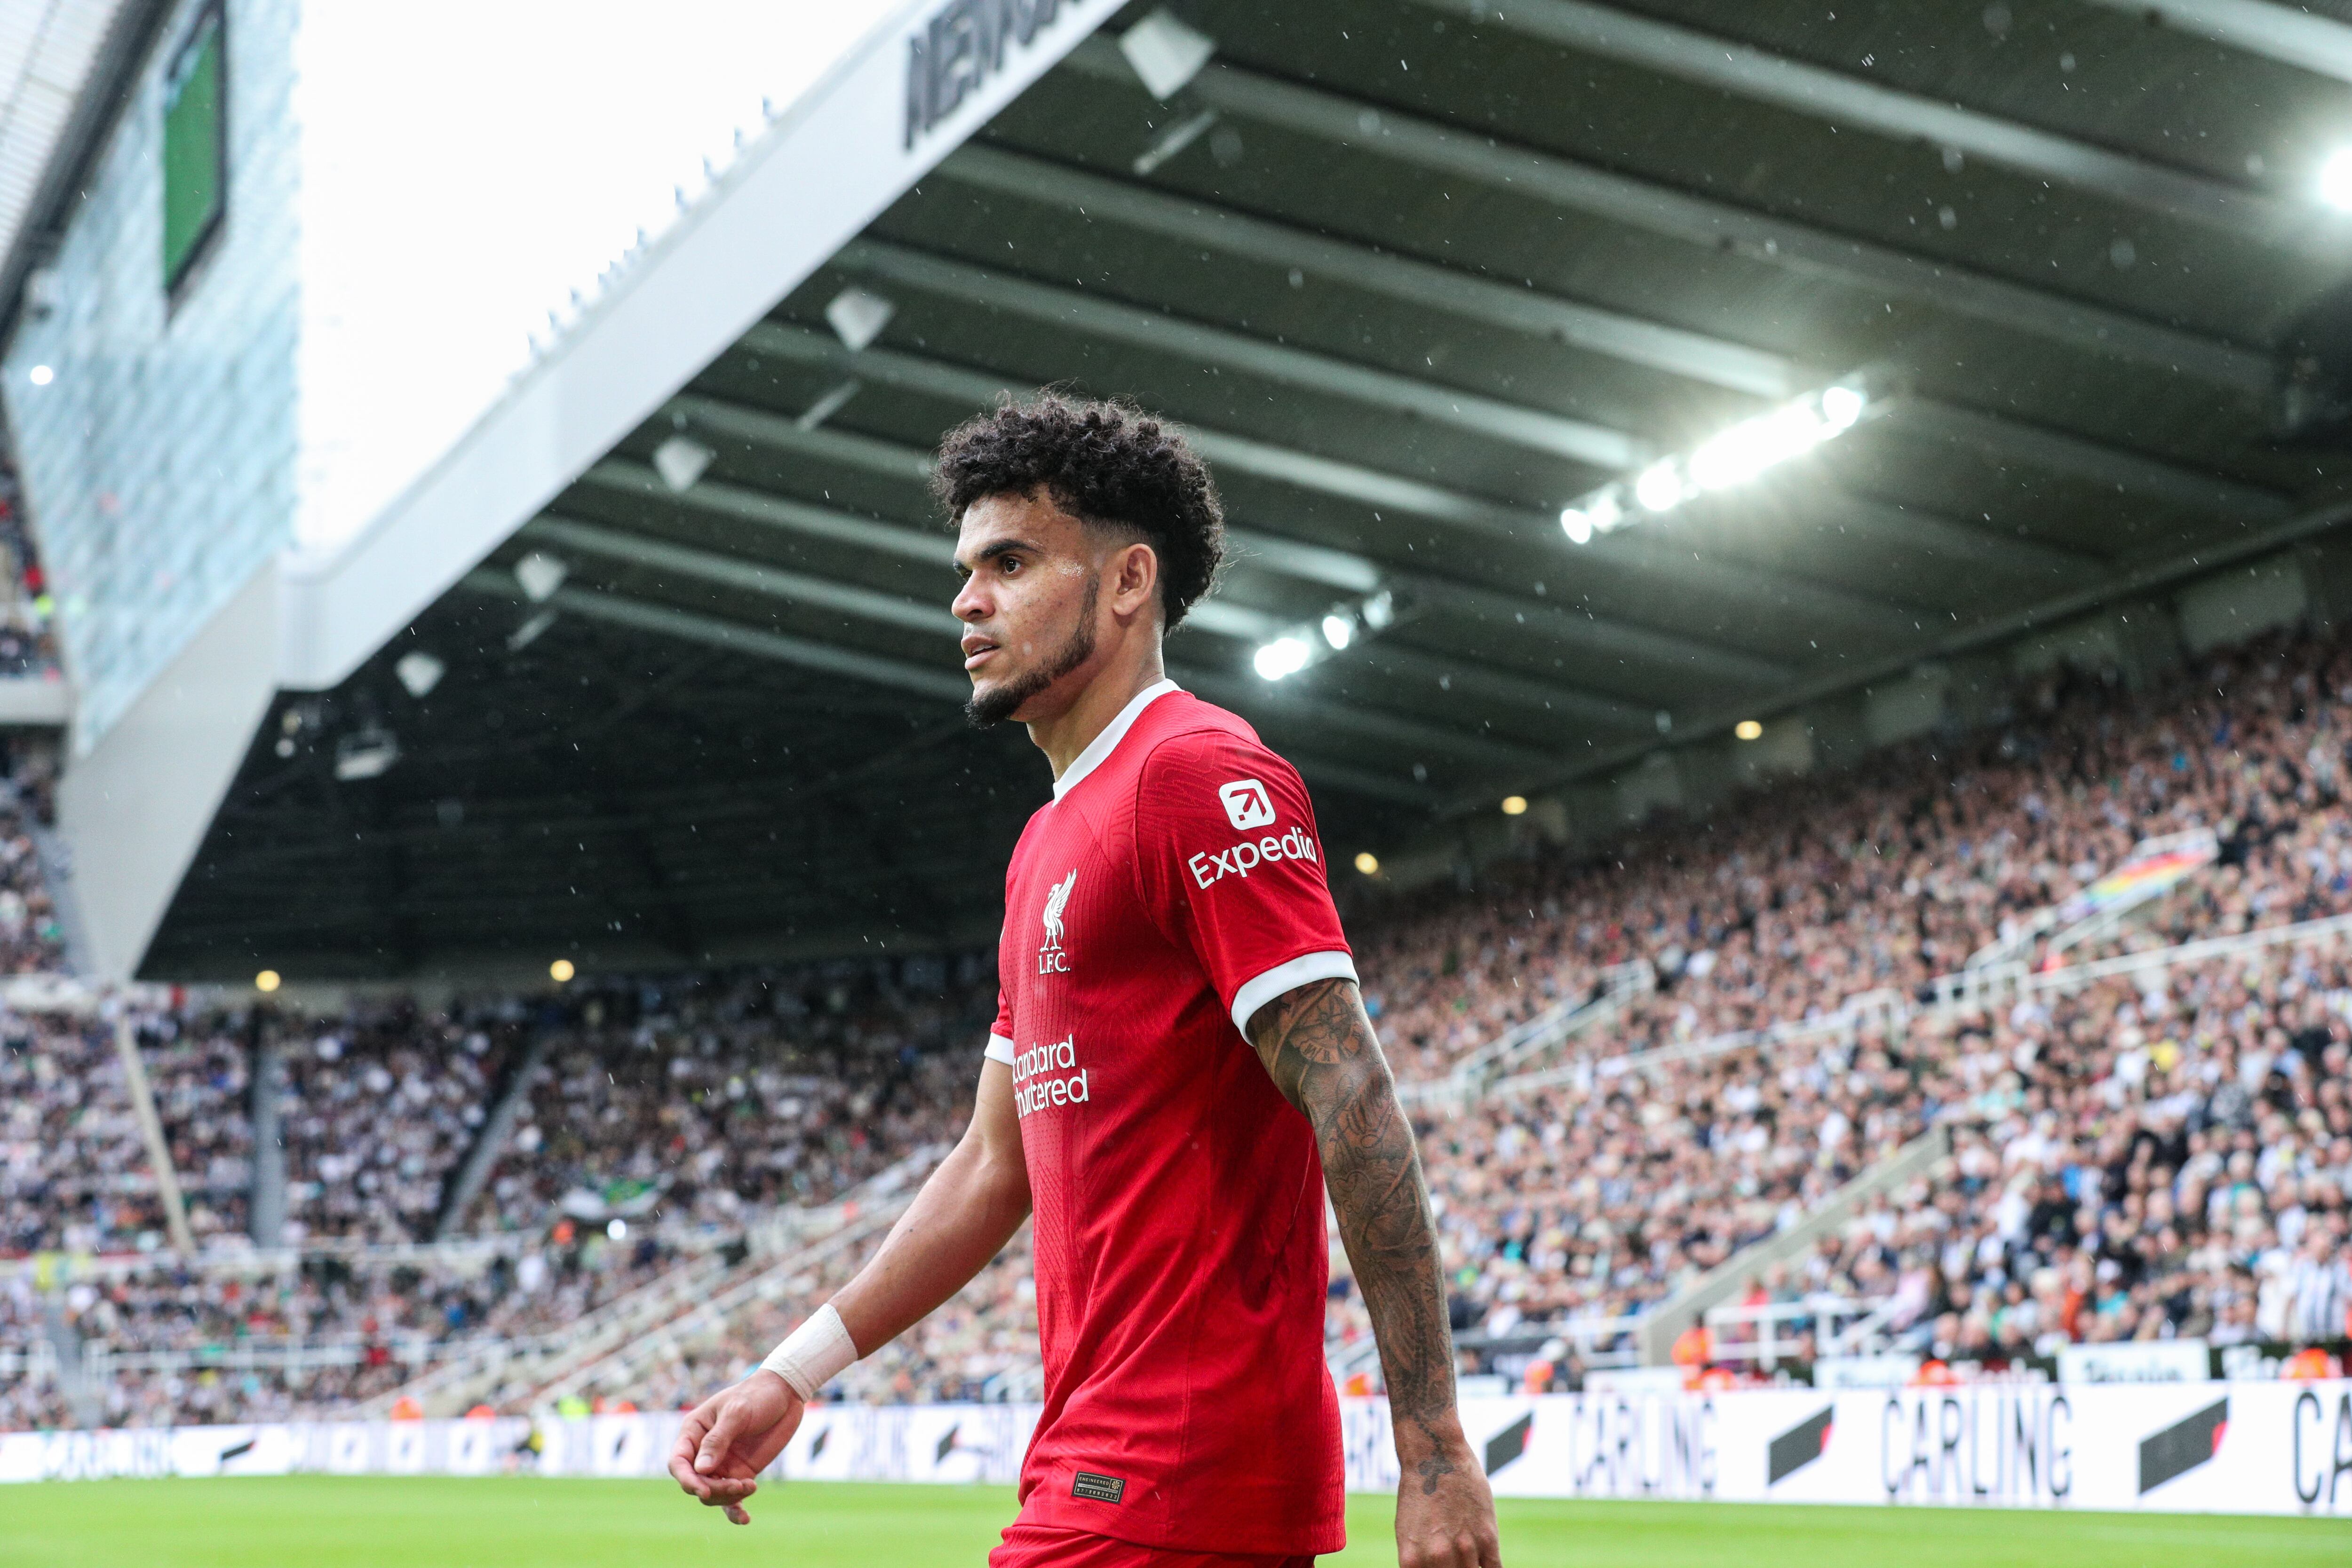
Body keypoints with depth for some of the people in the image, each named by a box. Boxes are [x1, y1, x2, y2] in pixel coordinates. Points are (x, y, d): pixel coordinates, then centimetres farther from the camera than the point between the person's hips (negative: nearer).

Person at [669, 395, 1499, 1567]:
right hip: (1103, 1458, 9)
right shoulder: (1048, 846, 19)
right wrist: (790, 1377, 19)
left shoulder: (1197, 775, -10)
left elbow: (1353, 1099, -17)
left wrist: (1432, 1445, -21)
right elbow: (998, 1162, 23)